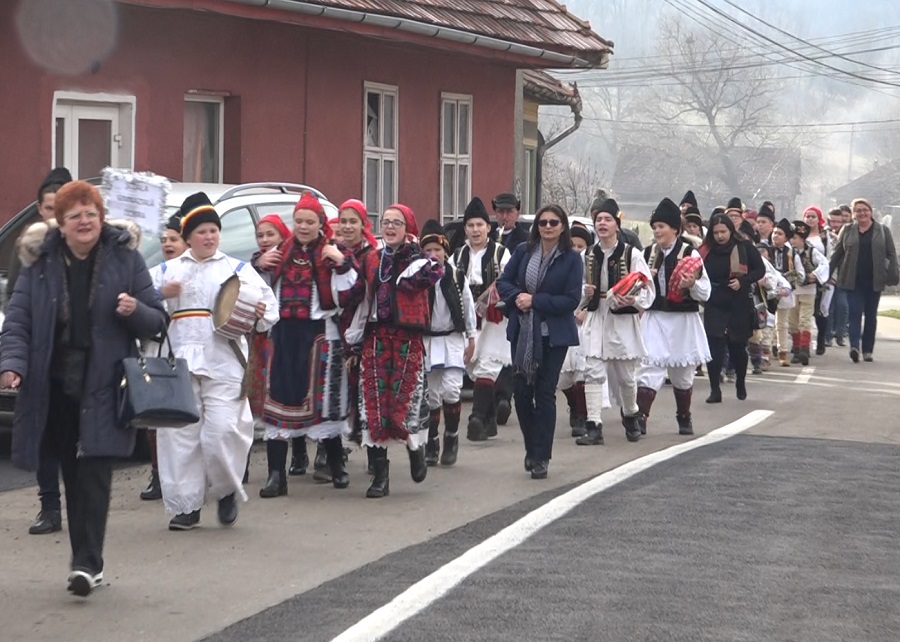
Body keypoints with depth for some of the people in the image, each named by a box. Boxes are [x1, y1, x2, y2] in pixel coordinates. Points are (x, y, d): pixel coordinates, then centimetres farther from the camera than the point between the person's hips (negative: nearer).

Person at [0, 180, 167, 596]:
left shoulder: (125, 258, 2)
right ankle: (87, 562, 17)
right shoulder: (40, 262, 4)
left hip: (103, 386, -2)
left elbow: (157, 321, 5)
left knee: (94, 472, -11)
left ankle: (88, 562, -11)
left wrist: (135, 311, -17)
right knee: (73, 475, 8)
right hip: (54, 386, 2)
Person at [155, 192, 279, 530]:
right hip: (180, 363, 2)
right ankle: (186, 505, 8)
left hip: (224, 364, -2)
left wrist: (262, 314, -17)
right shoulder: (168, 271, 15)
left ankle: (226, 491, 15)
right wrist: (164, 295, -9)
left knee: (222, 432, -10)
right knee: (179, 435, 0)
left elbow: (270, 306, 6)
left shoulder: (238, 269, 10)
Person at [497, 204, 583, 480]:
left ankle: (541, 457, 5)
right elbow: (503, 283, 6)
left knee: (545, 393, -1)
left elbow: (571, 300, -11)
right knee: (522, 391, 4)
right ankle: (532, 448, 24)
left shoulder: (571, 258, -5)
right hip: (522, 332, 3)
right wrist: (517, 297, -15)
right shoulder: (523, 251, 4)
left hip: (554, 335, -3)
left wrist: (535, 300, -16)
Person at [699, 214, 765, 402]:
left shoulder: (745, 247, -5)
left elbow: (760, 270, -1)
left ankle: (741, 382, 34)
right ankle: (715, 390, -4)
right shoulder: (706, 250, -1)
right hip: (714, 305, 1)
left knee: (737, 345, 10)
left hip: (739, 305, -1)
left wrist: (743, 281, -16)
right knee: (714, 346, -8)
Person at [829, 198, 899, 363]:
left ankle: (867, 349, 14)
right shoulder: (848, 231, 6)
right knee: (855, 312, -12)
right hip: (854, 280, -1)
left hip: (874, 281, 1)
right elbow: (837, 253, 9)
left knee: (871, 315, 7)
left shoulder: (882, 231, 5)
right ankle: (854, 346, -23)